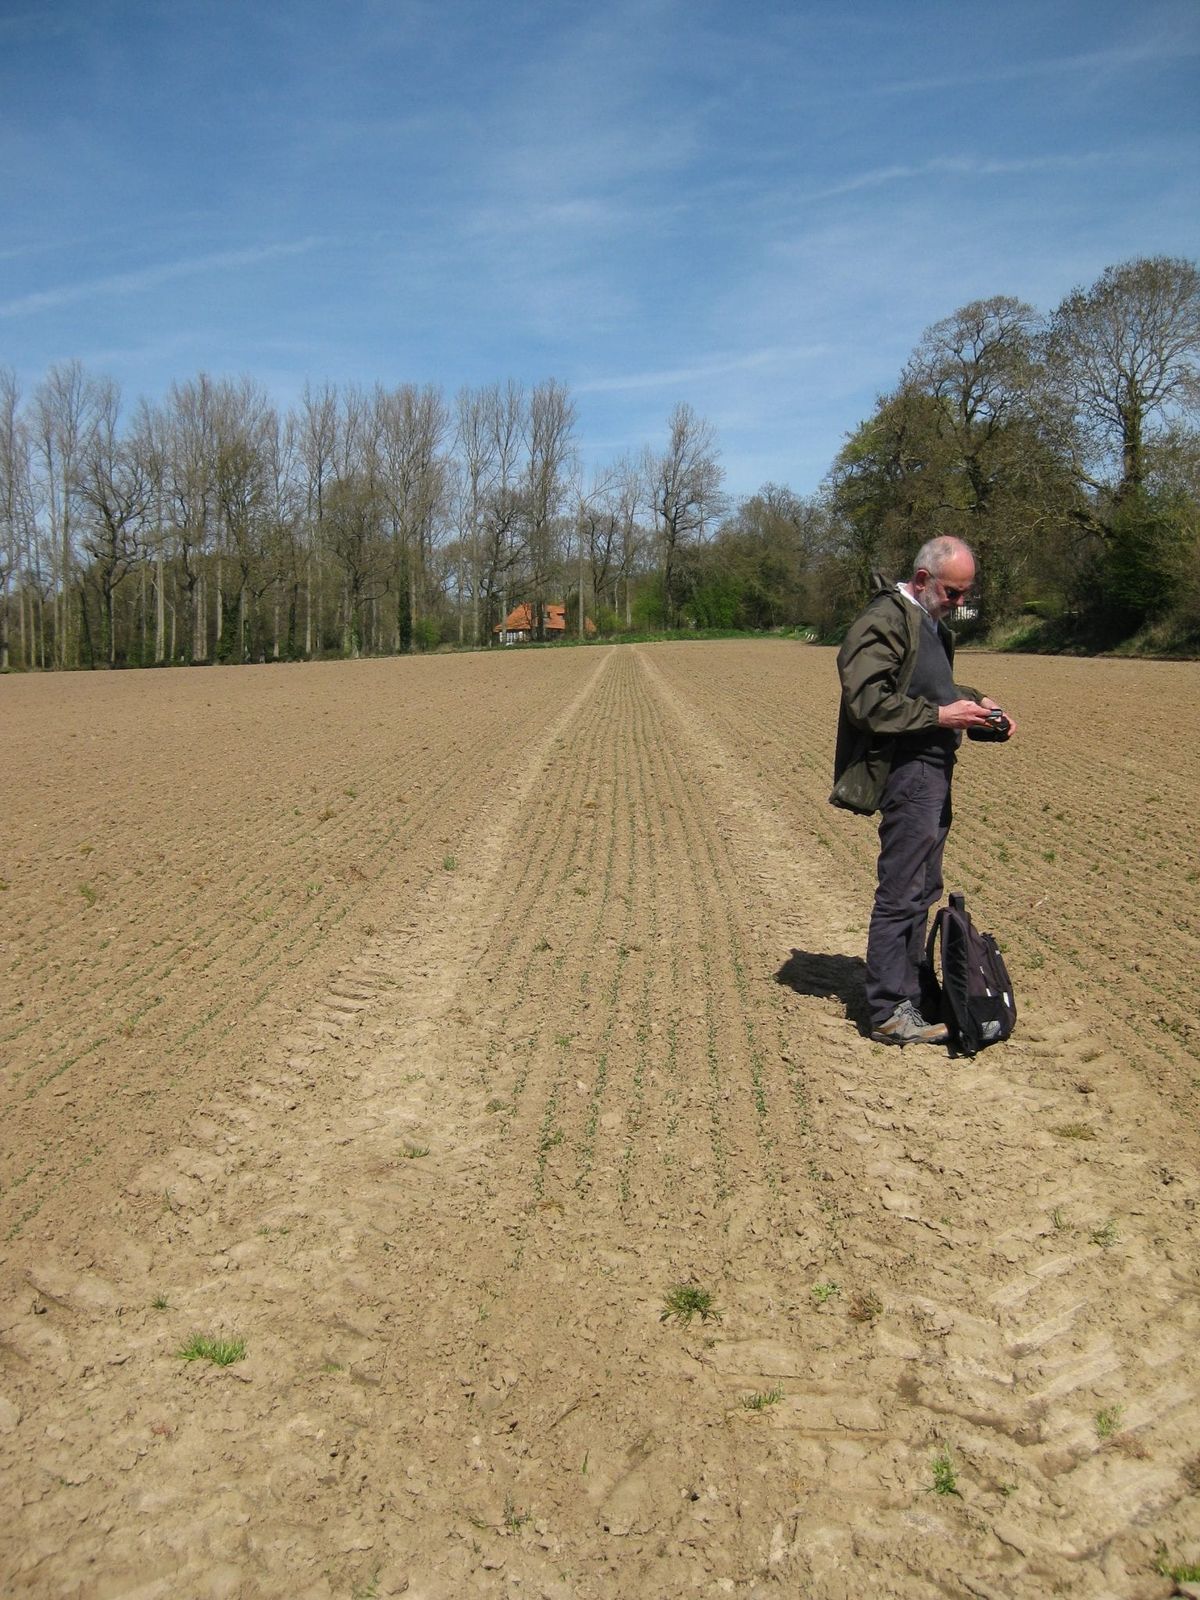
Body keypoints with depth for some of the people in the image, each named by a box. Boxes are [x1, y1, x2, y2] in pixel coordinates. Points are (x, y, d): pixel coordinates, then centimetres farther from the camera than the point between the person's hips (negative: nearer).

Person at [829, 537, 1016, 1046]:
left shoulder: (932, 624, 19)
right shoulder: (884, 620, -14)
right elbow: (866, 702, -22)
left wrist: (975, 701, 11)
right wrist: (938, 715, -21)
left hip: (934, 767, 11)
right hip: (907, 770, -11)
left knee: (921, 889, 17)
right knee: (902, 893, -8)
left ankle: (909, 990, 28)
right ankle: (890, 1012, -2)